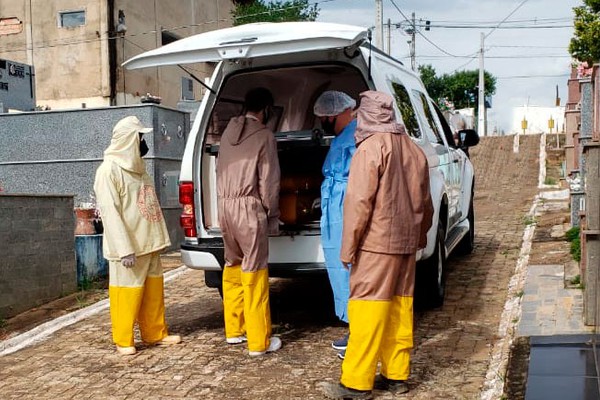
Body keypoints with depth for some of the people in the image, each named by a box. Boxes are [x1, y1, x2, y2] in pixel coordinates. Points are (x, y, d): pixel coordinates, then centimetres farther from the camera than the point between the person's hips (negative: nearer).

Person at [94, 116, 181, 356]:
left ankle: (155, 333, 26)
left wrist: (158, 239, 15)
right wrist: (125, 250, -23)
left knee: (153, 290, 13)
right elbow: (109, 211, -18)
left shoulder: (137, 167, 14)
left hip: (148, 243, 8)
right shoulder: (109, 170, -12)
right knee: (127, 292, 1)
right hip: (129, 247, -8)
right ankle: (123, 340, 15)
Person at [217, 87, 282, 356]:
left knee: (233, 267, 17)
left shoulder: (229, 131, 13)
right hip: (249, 207, -7)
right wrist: (272, 215, 3)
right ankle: (259, 341, 3)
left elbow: (221, 170, 15)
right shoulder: (264, 136, -6)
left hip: (225, 206, 7)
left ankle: (234, 330, 26)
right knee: (254, 273, -3)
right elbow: (269, 182, -6)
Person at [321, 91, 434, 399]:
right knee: (399, 307, 11)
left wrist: (349, 246, -11)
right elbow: (425, 203, 19)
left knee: (368, 308, -5)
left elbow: (359, 202, -16)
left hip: (377, 242, -8)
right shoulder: (412, 149, 13)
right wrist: (419, 235, 29)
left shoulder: (371, 148, -11)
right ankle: (396, 374, 18)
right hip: (406, 242, 8)